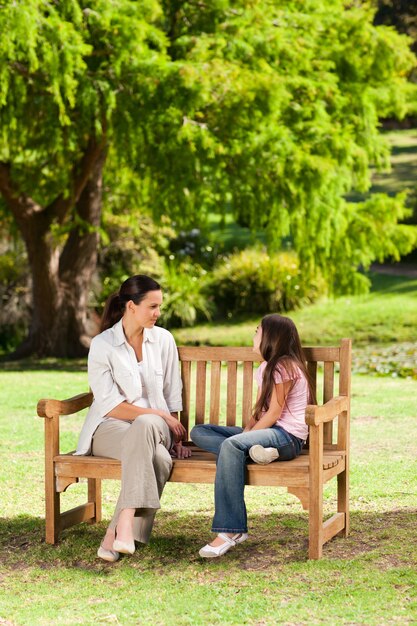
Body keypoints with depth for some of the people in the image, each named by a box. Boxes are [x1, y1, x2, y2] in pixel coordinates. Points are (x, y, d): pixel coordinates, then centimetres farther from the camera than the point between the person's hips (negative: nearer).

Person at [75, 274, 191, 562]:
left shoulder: (163, 339, 7)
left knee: (145, 425, -38)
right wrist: (160, 415, -13)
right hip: (110, 428, -3)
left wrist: (176, 437, 2)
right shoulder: (102, 345, -5)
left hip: (156, 426, 3)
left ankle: (119, 529, -40)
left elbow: (173, 394, 11)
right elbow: (110, 405, -10)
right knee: (158, 459, -36)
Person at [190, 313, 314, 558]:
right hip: (268, 432, 10)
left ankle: (230, 531, -42)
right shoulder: (266, 368, 21)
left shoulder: (285, 368, -8)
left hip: (287, 437, -10)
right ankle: (252, 451, -25)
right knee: (199, 432, 1)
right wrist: (247, 432, -1)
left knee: (231, 445, -38)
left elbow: (273, 414, -14)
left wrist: (246, 436, -15)